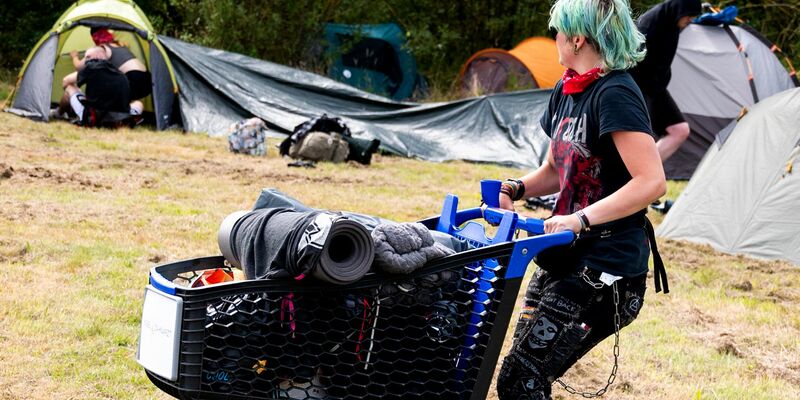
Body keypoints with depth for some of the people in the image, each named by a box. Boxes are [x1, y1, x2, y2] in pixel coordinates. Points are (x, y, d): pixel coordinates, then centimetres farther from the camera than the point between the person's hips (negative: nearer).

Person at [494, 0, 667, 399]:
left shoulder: (615, 94, -16)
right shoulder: (566, 91, 11)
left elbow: (651, 182, -24)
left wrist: (581, 219, -27)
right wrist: (517, 188, 4)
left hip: (605, 271, -9)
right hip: (563, 259, 9)